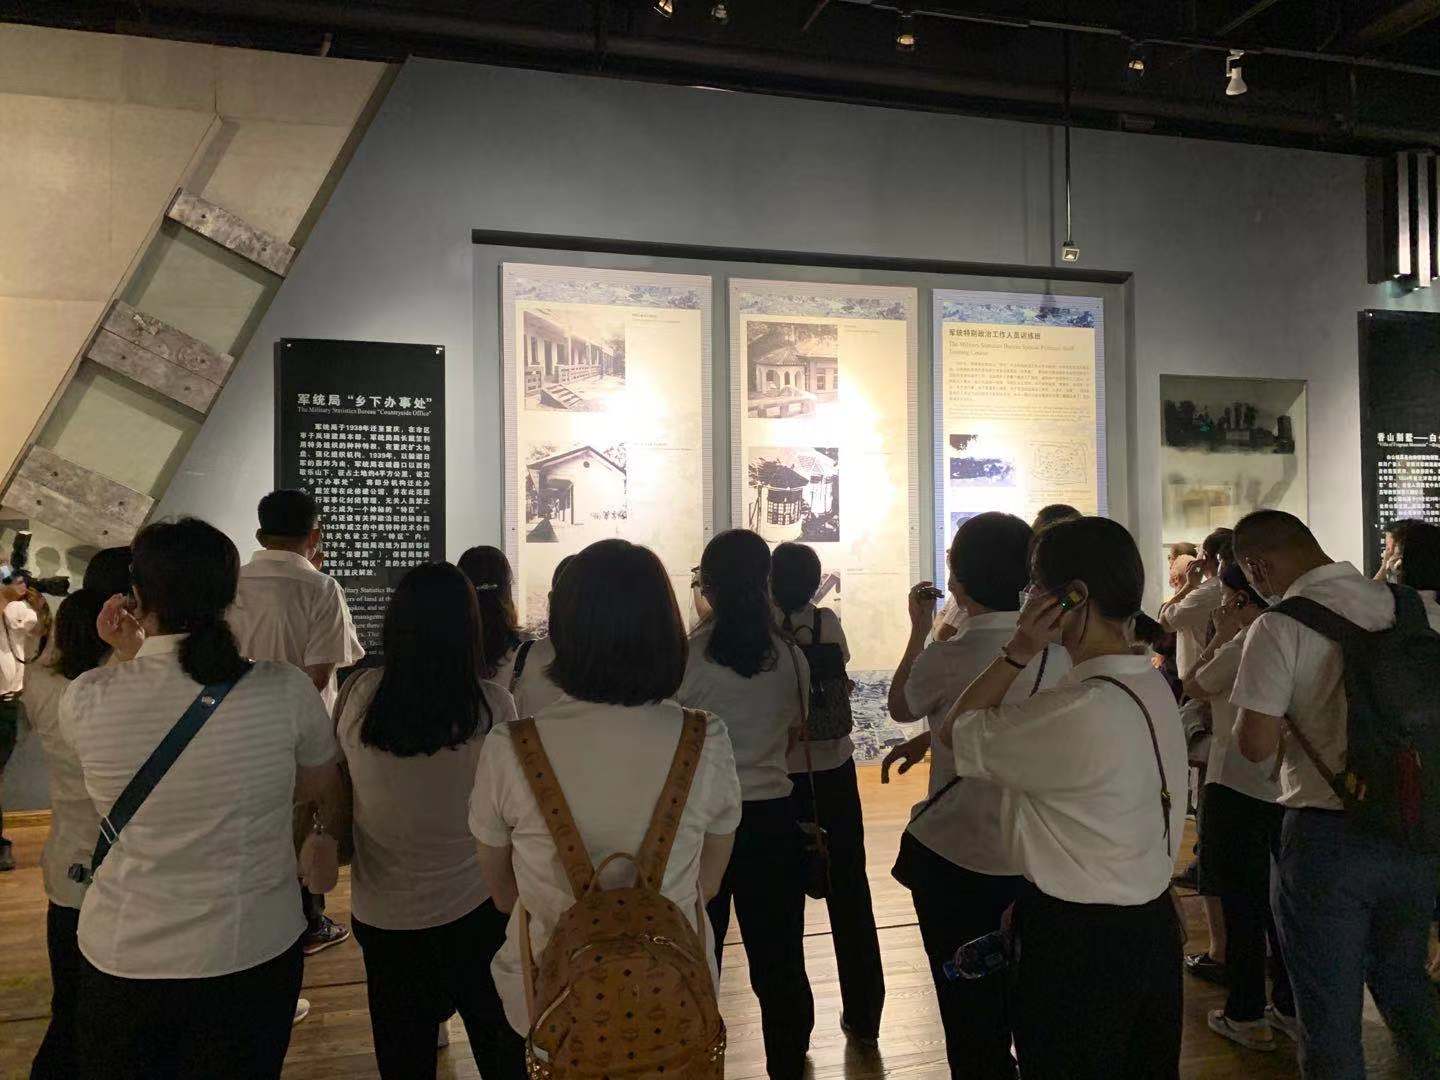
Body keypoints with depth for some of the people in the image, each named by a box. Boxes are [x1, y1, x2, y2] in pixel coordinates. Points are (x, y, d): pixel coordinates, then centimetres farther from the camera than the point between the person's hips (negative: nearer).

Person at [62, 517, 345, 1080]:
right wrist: (325, 834, 21)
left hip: (122, 961, 1)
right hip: (255, 952, 0)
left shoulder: (84, 699, -17)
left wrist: (126, 655, 12)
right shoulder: (287, 689, -17)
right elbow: (323, 789, 1)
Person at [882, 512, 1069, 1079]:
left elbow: (899, 706, 0)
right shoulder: (1057, 649, -6)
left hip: (954, 858, -5)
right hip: (1032, 856, 5)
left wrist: (919, 627, 8)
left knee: (968, 1013, 13)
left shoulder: (948, 656, -22)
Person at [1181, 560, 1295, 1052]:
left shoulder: (1242, 646, -18)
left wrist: (1219, 636, 0)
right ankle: (1293, 1008, 26)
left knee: (1241, 905, 5)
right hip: (1287, 786, 7)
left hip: (1237, 787, -7)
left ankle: (1246, 1016, 14)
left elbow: (1194, 687, -3)